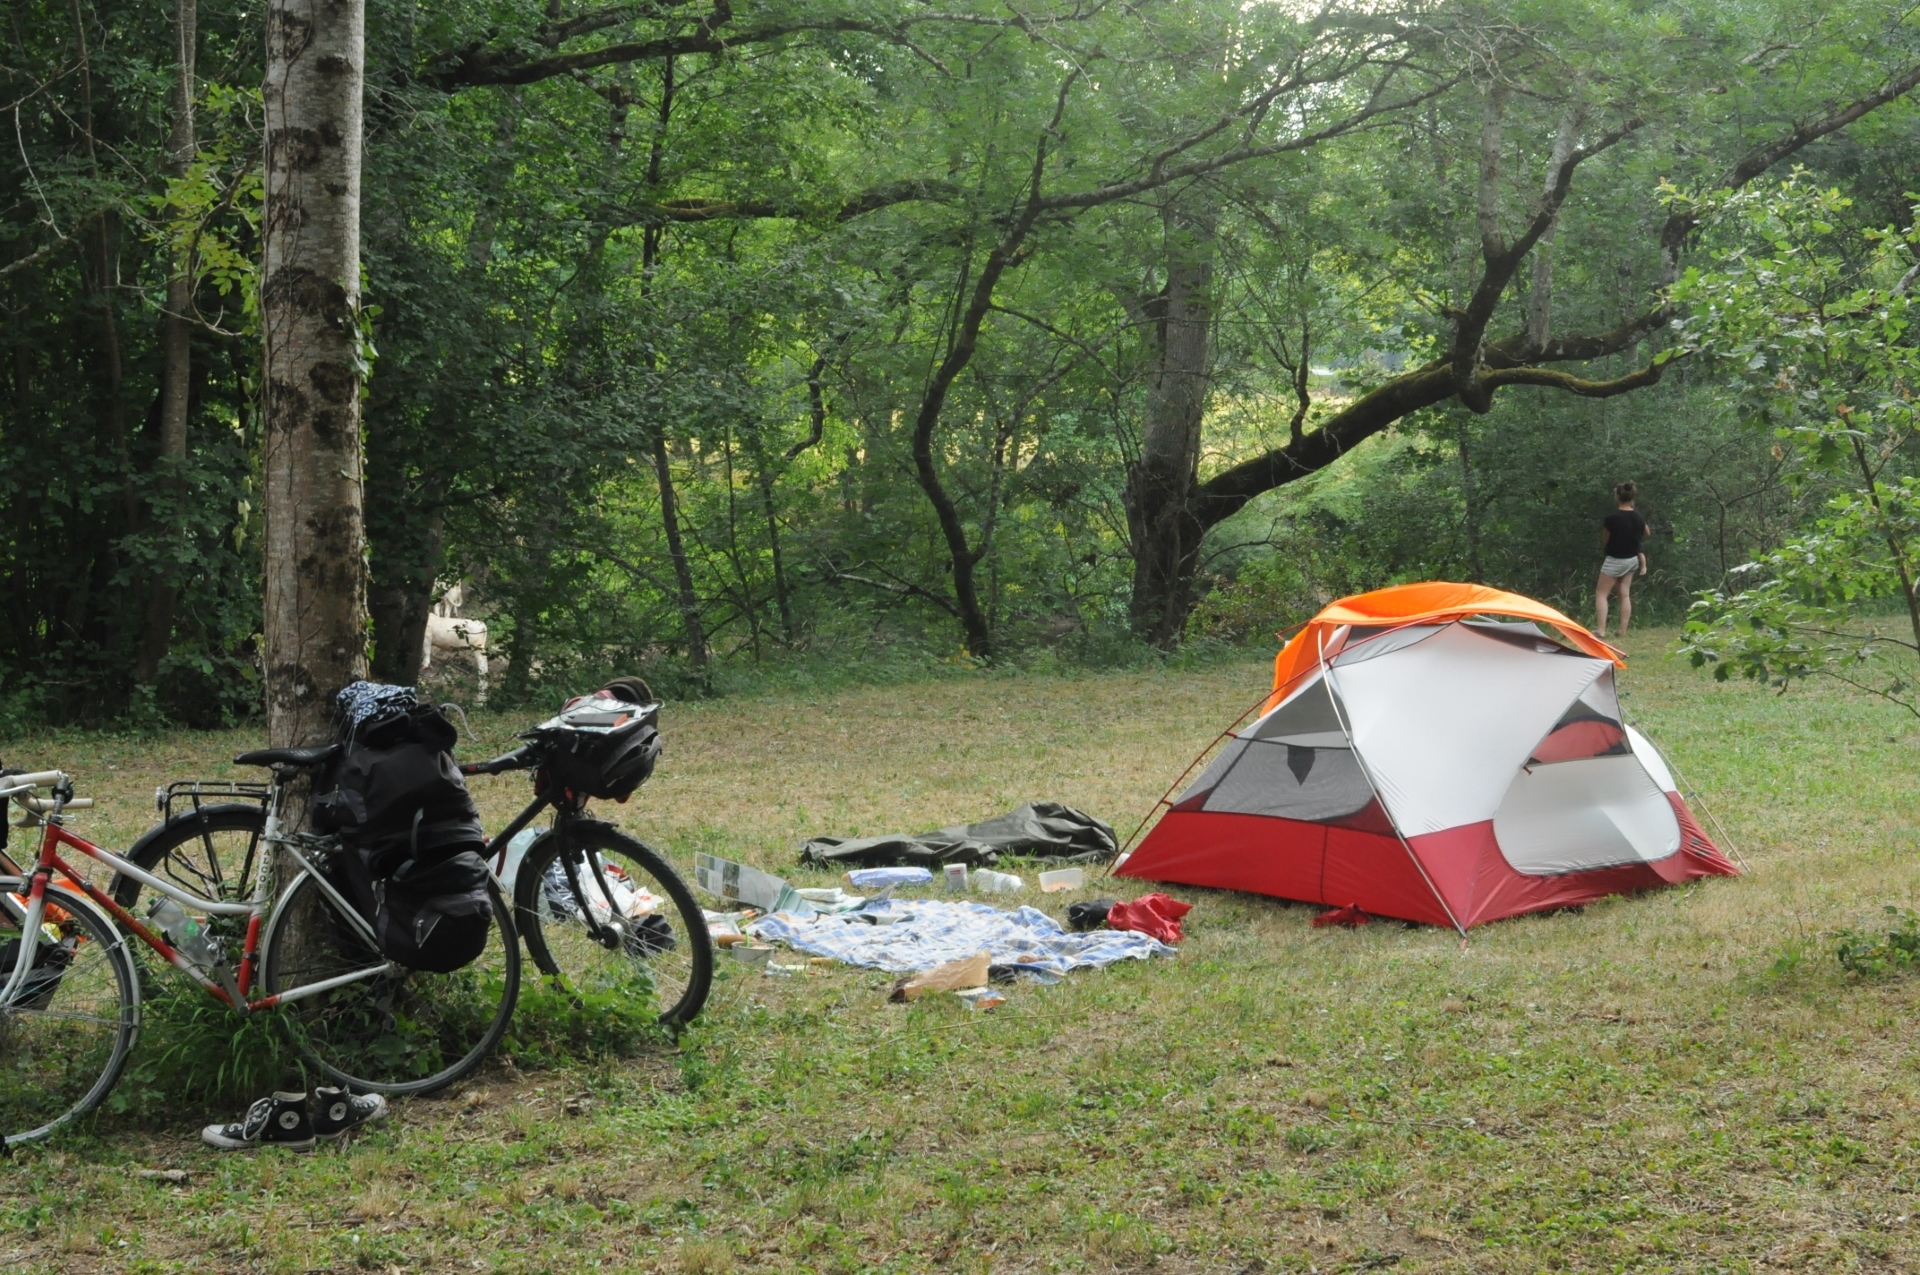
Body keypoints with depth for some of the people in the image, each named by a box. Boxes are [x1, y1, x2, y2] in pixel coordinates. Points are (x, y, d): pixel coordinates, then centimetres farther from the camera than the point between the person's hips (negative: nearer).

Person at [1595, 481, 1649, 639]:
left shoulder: (1612, 518, -22)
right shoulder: (1637, 516, -3)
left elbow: (1605, 538, -7)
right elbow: (1647, 533, 17)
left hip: (1615, 560, -6)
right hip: (1632, 559, 6)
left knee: (1601, 593, 2)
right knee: (1625, 594, 11)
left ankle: (1600, 630, -7)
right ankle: (1623, 631, 10)